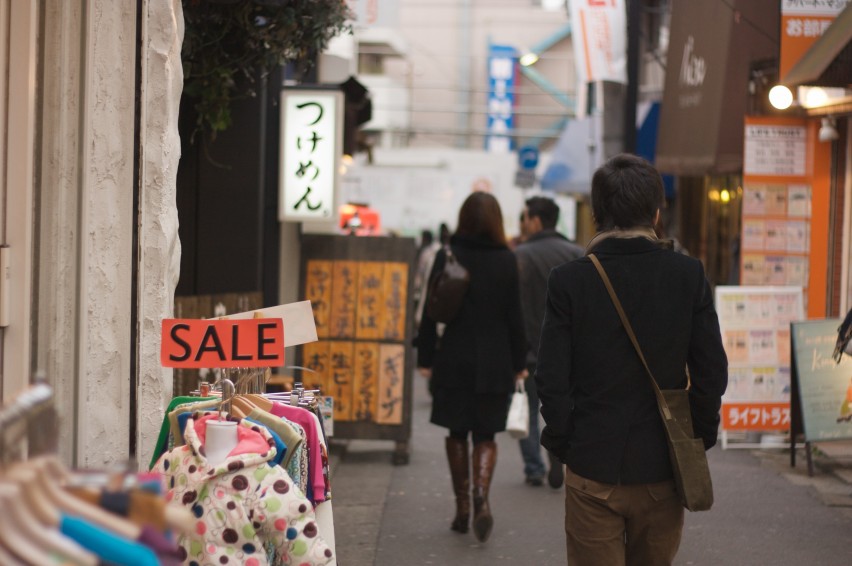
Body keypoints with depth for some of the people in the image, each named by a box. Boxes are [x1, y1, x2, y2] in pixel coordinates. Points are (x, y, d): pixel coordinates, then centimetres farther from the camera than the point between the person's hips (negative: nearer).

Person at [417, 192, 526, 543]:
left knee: (457, 434, 12)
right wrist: (519, 363, 7)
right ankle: (481, 496, -16)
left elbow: (431, 313, -3)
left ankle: (462, 507, 14)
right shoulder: (507, 260, -2)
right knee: (485, 435, 7)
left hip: (453, 359, 0)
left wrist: (425, 359, 4)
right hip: (494, 362, 0)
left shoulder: (447, 257, -3)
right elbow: (514, 317, 0)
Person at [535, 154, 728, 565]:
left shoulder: (568, 280, -8)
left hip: (592, 467, -2)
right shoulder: (689, 275, -4)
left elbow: (551, 378, -8)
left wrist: (561, 442, 5)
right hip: (662, 467, 2)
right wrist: (699, 437, 10)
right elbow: (712, 371, -2)